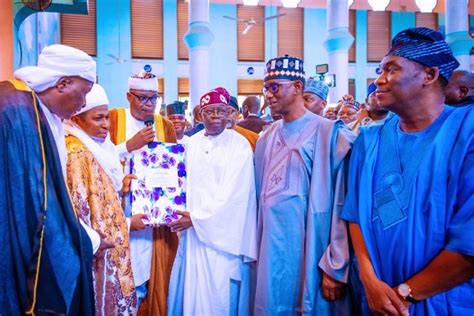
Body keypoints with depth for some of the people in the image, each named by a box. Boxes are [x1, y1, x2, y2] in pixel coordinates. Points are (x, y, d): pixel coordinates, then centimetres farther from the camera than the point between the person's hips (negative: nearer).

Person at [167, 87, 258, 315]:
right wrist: (186, 215, -2)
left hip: (222, 232, -4)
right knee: (190, 290, 13)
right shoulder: (192, 143, 9)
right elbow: (185, 183, 12)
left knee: (219, 293, 5)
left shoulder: (239, 145, -8)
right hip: (191, 230, 5)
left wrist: (197, 218, -12)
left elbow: (233, 193, -14)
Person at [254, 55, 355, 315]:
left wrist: (336, 268, -12)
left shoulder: (331, 134, -11)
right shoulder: (266, 138, 7)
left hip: (311, 257, -5)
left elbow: (343, 207, -13)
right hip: (271, 253, 6)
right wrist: (255, 251, 11)